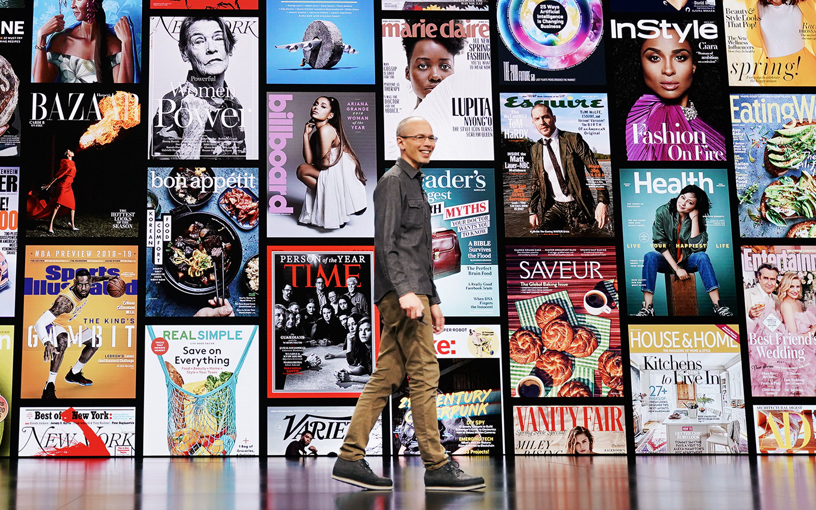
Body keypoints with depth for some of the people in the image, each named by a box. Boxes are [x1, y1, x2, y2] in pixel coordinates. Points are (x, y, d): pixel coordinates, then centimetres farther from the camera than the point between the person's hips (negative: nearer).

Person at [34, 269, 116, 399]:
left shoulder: (85, 288, -20)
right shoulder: (65, 301, -42)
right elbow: (39, 324, -47)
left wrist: (104, 278, 6)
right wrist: (47, 344, -61)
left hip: (69, 325, 9)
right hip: (53, 325, -9)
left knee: (96, 342, 17)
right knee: (62, 342, -40)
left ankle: (73, 374, 32)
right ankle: (49, 387, -35)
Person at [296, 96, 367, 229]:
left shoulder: (325, 130, -16)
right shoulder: (316, 130, 14)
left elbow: (325, 163, -16)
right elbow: (309, 160, 4)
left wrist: (315, 163, 7)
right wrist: (306, 134, 2)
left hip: (342, 176, -10)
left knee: (302, 170, -7)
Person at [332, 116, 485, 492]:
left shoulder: (415, 184, 25)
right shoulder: (393, 181, -5)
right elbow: (385, 243, -16)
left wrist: (433, 299, 24)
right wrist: (404, 291, -25)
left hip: (413, 293, 10)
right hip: (400, 292, -10)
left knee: (386, 377, 6)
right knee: (424, 374, -8)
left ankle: (350, 458, 8)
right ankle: (437, 467, -4)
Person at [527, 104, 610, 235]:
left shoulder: (573, 139, -6)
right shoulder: (535, 150, 8)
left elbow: (595, 171, -10)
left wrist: (602, 203, -20)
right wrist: (532, 211, 11)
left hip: (578, 206, -3)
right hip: (554, 207, 3)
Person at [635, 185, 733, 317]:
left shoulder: (698, 219, -8)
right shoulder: (663, 212, -11)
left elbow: (697, 247, -21)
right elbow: (660, 245, -14)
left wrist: (694, 218, -23)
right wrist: (676, 268, -21)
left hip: (688, 261, 1)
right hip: (667, 260, -1)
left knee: (702, 256, -30)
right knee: (650, 257, -31)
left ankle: (718, 306, -33)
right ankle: (647, 307, -36)